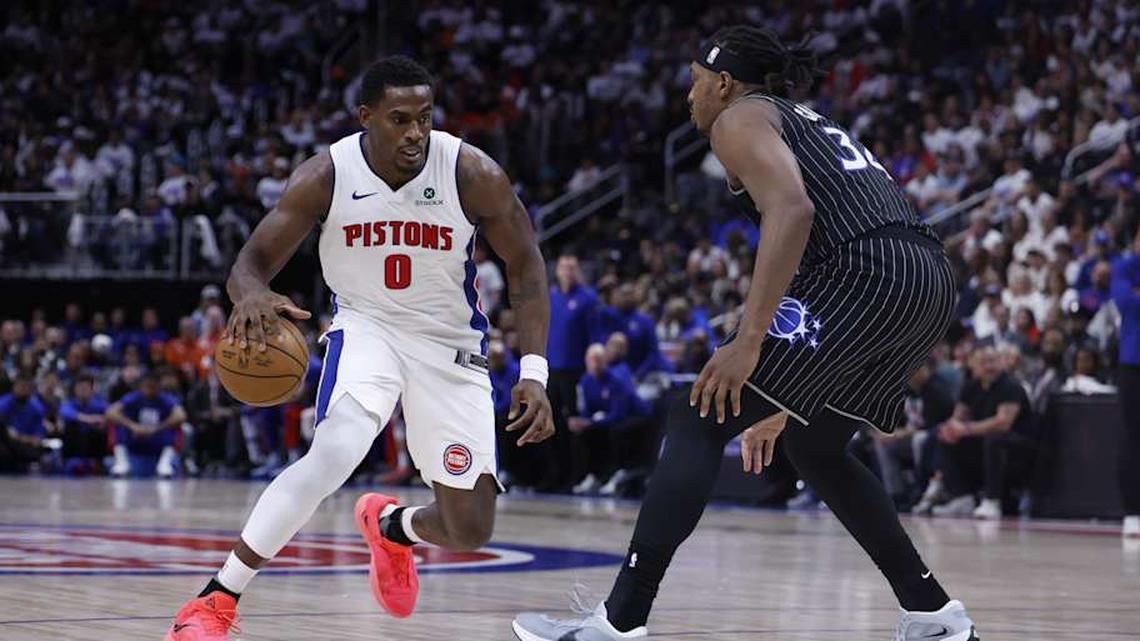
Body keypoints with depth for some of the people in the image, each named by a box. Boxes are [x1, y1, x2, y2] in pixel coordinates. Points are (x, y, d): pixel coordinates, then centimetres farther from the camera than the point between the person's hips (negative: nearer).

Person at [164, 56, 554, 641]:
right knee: (334, 453, -32)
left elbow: (525, 268, -7)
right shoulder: (326, 176, -18)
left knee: (470, 531, -1)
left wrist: (533, 375, -15)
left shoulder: (473, 175, -19)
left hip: (450, 343, 2)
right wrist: (251, 295, -40)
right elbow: (251, 263, -14)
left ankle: (389, 525, 37)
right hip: (365, 326, -1)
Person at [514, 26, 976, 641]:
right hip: (931, 282, 9)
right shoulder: (809, 124, 33)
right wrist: (780, 404, 36)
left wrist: (749, 339, -20)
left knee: (696, 422, -3)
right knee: (814, 447, 28)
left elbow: (792, 209, -14)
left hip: (863, 279, -9)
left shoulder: (739, 119, 6)